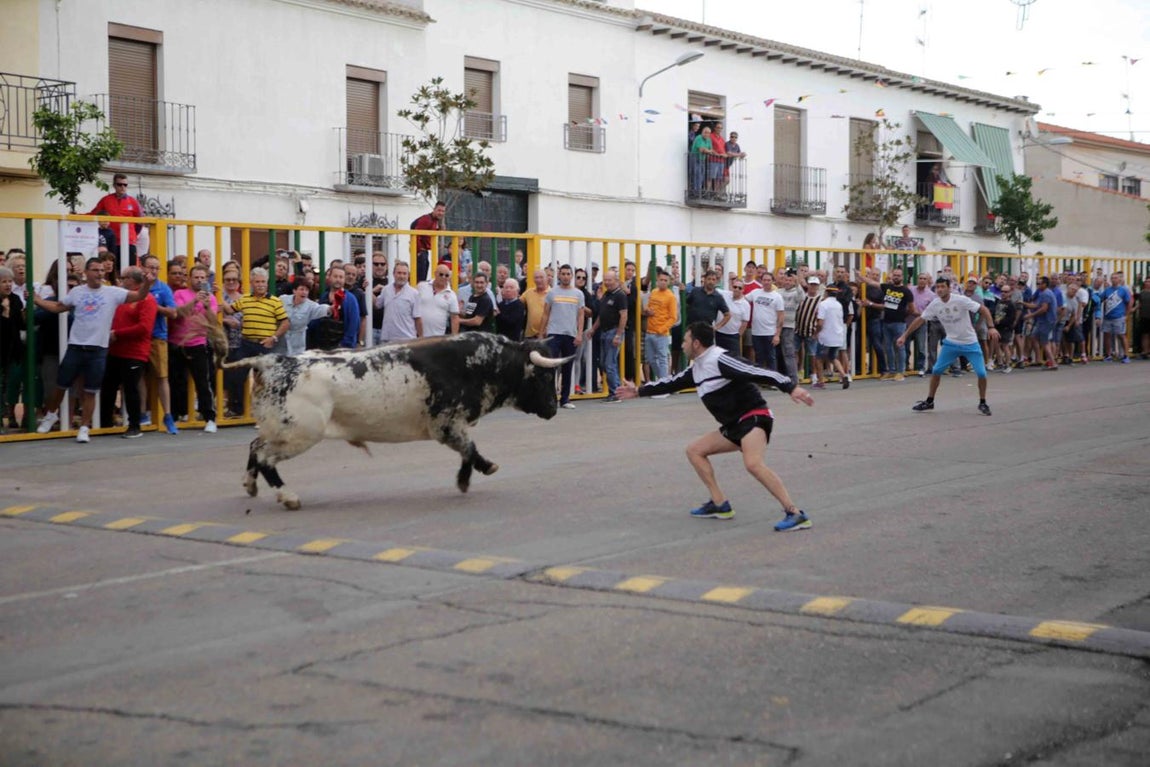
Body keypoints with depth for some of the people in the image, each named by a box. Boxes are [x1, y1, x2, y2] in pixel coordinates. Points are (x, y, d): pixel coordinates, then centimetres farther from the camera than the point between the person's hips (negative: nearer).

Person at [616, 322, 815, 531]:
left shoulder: (719, 359, -14)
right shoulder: (697, 368, 14)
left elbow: (757, 372, -22)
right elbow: (673, 382, 30)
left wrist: (791, 388, -31)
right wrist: (639, 391, 38)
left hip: (753, 417, -10)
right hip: (735, 425, 10)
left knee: (753, 464, -31)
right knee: (694, 450, 14)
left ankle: (795, 514, -30)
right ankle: (720, 505, 12)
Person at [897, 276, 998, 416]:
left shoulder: (961, 300, -21)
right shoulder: (935, 304, -9)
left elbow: (983, 309, -20)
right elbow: (920, 319, -1)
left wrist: (991, 327, -32)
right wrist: (904, 335, -4)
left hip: (970, 343, -3)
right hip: (951, 343, 3)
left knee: (981, 373, -10)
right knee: (936, 370, 0)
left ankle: (982, 403, 10)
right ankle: (929, 402, 16)